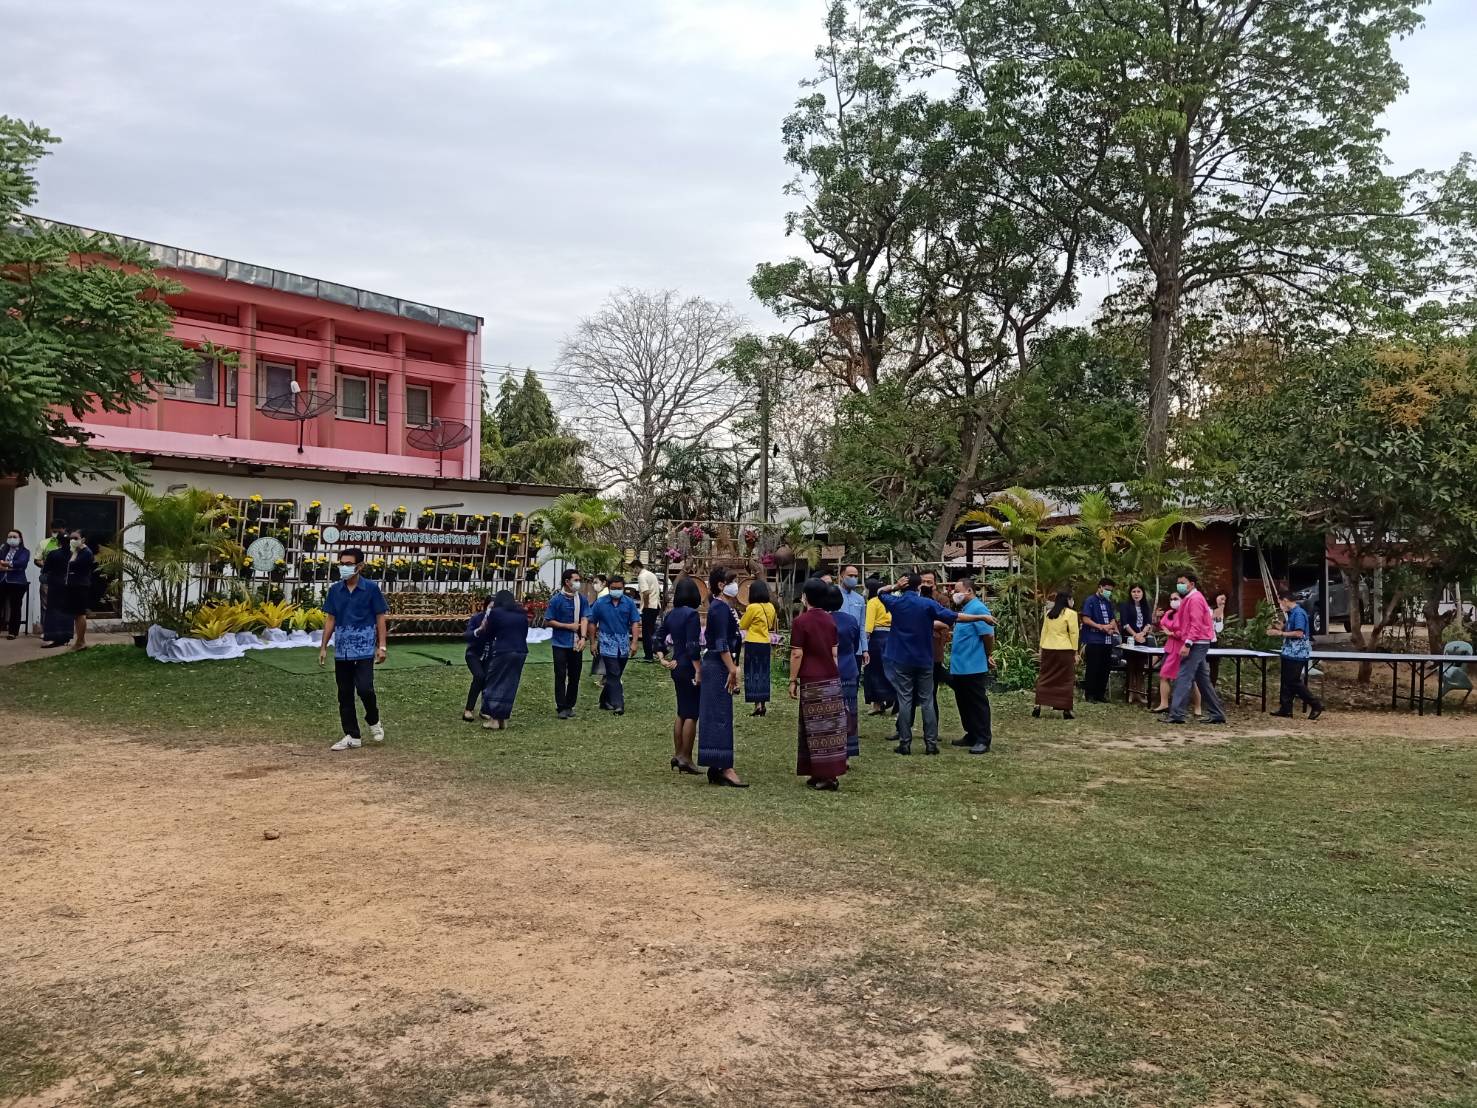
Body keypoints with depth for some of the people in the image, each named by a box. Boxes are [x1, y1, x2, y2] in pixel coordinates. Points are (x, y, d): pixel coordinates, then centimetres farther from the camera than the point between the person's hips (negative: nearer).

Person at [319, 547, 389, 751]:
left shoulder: (371, 588, -4)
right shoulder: (335, 590, 6)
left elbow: (380, 618, -1)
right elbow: (330, 619, 11)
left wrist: (381, 646, -7)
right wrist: (323, 647, 9)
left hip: (364, 649, -4)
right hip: (341, 650, 4)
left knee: (364, 688, -14)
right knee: (345, 695, 6)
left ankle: (373, 721, 15)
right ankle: (352, 736, 16)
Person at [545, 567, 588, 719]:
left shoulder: (582, 599, 3)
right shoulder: (556, 599, -7)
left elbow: (584, 619, -5)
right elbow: (548, 621, -5)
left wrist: (583, 637, -20)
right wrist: (569, 626, -10)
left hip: (576, 644, 3)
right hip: (560, 644, -3)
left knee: (574, 676, 8)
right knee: (561, 675, -2)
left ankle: (570, 705, 20)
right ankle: (561, 708, 4)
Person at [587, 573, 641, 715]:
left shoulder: (629, 603, 1)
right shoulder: (600, 603, -2)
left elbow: (635, 623, 1)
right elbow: (592, 623, 5)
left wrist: (634, 642, -7)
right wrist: (594, 642, 5)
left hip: (624, 643, 3)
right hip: (607, 643, -3)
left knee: (615, 675, 11)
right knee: (614, 675, -10)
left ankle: (605, 701, 25)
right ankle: (618, 704, -14)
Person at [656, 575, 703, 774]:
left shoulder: (671, 614, 9)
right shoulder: (691, 614, -15)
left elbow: (659, 639, 13)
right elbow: (693, 646, -21)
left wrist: (662, 659, 13)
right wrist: (698, 670, -19)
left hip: (677, 667, 8)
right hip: (689, 668, -8)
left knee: (682, 713, 17)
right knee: (691, 714, -1)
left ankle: (677, 755, 22)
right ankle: (686, 759, 1)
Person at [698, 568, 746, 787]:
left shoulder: (724, 607, 17)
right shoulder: (720, 608, -14)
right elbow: (721, 642, -20)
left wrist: (732, 668, 21)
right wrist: (732, 669, -21)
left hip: (717, 665, 10)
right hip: (718, 665, -10)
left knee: (715, 716, 11)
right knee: (721, 716, -9)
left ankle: (715, 769, 15)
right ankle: (725, 769, -8)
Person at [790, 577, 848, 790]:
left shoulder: (801, 621, -10)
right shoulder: (830, 620, 8)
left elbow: (797, 654, -12)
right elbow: (834, 652, 11)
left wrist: (793, 680, -5)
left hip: (812, 682, -6)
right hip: (832, 678, 6)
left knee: (816, 729, 0)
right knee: (832, 727, 9)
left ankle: (824, 776, 0)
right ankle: (831, 773, 12)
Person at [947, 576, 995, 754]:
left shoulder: (978, 609, -16)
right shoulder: (964, 609, 14)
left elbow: (989, 635, -19)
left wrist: (985, 656, -7)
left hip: (974, 668, -10)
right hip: (960, 667, 10)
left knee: (978, 705, -3)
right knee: (964, 704, 16)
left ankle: (983, 740, 2)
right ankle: (971, 736, 26)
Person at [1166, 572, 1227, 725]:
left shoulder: (1195, 599, -11)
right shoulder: (1189, 599, 19)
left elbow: (1196, 625, -19)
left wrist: (1187, 644, -24)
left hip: (1196, 644, -10)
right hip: (1197, 644, 10)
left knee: (1183, 678, -13)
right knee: (1203, 679, 12)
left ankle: (1176, 714, -16)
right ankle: (1216, 714, 16)